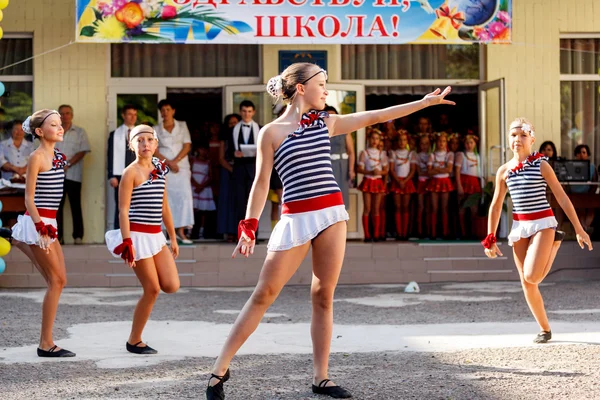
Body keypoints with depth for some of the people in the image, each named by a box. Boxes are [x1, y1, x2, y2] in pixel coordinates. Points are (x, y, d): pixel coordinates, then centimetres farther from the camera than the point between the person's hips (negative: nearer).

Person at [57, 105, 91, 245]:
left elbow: (82, 151, -3)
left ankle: (78, 236, 1)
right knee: (57, 205, 1)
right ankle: (57, 236, 4)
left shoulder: (80, 132, 6)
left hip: (73, 174, -2)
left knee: (75, 205, 0)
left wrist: (68, 164, -12)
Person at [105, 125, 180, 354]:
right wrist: (127, 243, -19)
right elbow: (123, 210, -12)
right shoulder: (131, 172, -8)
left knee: (171, 286, -4)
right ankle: (134, 342, 11)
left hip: (156, 236, 7)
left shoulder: (160, 170, 12)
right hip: (138, 235, -7)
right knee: (152, 289, -4)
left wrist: (173, 237, 17)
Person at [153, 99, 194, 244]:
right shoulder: (156, 130, 9)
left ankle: (181, 231, -13)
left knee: (185, 196, -13)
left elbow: (187, 146, 2)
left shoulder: (182, 126, 10)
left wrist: (175, 161, -10)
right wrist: (169, 163, -12)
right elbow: (154, 151, 1)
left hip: (181, 166, 1)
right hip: (163, 168, 0)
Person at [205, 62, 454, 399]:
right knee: (264, 295, -5)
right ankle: (221, 368, 3)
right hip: (296, 218, -4)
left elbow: (375, 117, 13)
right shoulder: (272, 132, -2)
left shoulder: (325, 122, 12)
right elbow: (262, 183, -1)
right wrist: (249, 229, -6)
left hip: (331, 214, 5)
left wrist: (425, 102, 12)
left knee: (324, 296, 5)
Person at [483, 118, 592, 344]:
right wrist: (490, 239, 6)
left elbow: (562, 198, -3)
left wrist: (579, 230, -3)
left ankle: (555, 242, 11)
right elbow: (496, 206, 10)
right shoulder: (504, 171, 4)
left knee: (532, 277, -19)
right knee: (526, 283, 3)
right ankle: (545, 329, 17)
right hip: (519, 227, 4)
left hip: (543, 223, -4)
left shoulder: (541, 166, -7)